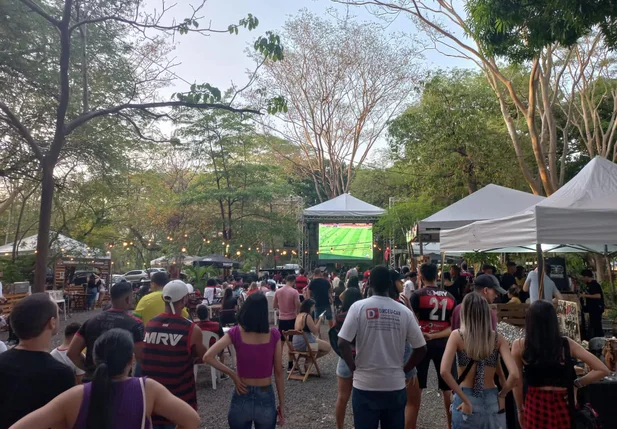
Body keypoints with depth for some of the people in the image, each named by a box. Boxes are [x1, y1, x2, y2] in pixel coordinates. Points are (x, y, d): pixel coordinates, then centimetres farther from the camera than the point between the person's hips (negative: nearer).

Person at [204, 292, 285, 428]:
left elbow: (208, 357, -19)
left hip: (242, 398, 0)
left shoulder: (236, 333, -11)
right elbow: (278, 372, -6)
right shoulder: (274, 335, -11)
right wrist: (282, 404, 4)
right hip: (265, 399, 0)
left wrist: (232, 374, -9)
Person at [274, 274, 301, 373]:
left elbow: (274, 305, 8)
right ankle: (290, 366, 7)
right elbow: (298, 306, -17)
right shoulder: (294, 292, -14)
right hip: (292, 319, -4)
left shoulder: (278, 291, 0)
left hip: (281, 319, 4)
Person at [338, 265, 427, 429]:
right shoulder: (404, 311, -3)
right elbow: (421, 349, 0)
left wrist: (354, 369, 0)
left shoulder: (358, 307, -9)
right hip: (395, 385, 2)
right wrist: (403, 370, 11)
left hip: (365, 385, -2)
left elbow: (342, 343, -14)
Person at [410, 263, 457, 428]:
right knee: (447, 386, 16)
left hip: (422, 342, -3)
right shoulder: (449, 297, 5)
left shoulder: (418, 295, -7)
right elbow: (455, 325, -2)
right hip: (443, 344, 3)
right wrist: (436, 335, -9)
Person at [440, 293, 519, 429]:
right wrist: (501, 395, 1)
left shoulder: (457, 335, -11)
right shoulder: (498, 338, -5)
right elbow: (514, 375, -14)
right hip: (492, 401, 2)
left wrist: (465, 400, -14)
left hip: (466, 401, -2)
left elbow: (444, 371, -22)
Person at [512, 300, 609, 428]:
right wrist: (576, 383, 6)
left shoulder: (520, 345, -10)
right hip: (561, 405, 2)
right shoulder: (567, 344, -5)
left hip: (534, 405, -2)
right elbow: (602, 370, -3)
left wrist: (520, 409, 9)